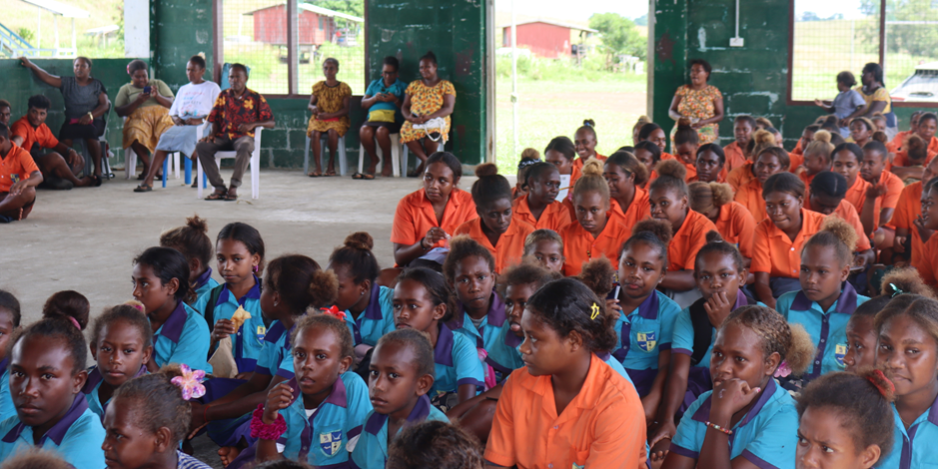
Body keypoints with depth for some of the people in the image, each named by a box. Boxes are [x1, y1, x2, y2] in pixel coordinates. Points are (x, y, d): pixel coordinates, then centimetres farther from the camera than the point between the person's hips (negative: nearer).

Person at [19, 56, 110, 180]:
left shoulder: (97, 85, 9)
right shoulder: (67, 83, 13)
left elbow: (105, 105, 0)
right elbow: (46, 78, 4)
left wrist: (90, 115, -16)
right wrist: (31, 65, -9)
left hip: (94, 121, -2)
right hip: (72, 122, 2)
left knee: (90, 131, -37)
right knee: (65, 133, -33)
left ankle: (97, 170, -29)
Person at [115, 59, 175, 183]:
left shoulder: (158, 83, 24)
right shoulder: (125, 89, 21)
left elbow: (172, 104, 13)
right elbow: (119, 111, 7)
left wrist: (158, 96, -5)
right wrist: (137, 101, -6)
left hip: (161, 116, 1)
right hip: (139, 118, -1)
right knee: (135, 136, -38)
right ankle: (147, 165, -15)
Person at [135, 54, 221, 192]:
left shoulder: (212, 88, 12)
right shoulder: (183, 89, 29)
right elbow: (172, 113, 27)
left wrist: (200, 120, -15)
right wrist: (176, 119, 2)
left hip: (202, 125, -4)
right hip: (181, 125, 4)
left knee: (187, 136, -38)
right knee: (165, 136, -28)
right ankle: (148, 179, -40)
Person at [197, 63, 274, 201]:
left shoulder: (256, 98, 5)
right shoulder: (223, 96, 14)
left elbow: (270, 123, 4)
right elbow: (214, 119, 16)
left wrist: (252, 125, -13)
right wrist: (213, 134, -6)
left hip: (244, 136, -3)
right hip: (223, 137, 3)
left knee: (245, 147, -41)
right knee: (201, 146, -26)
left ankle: (234, 187, -31)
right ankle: (219, 187, -25)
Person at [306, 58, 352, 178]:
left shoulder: (344, 87, 3)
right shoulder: (318, 86, 10)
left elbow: (346, 109, -5)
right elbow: (309, 104, 12)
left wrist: (329, 115, -16)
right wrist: (313, 107, -14)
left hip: (337, 119, -2)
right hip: (318, 118, 2)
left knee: (332, 131, -37)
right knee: (315, 133, -32)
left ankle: (331, 164, -19)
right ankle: (318, 167, -27)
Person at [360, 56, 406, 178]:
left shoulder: (402, 87, 19)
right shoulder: (374, 84, 27)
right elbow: (363, 104, 18)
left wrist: (395, 100, -9)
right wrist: (374, 98, 0)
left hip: (391, 118, -3)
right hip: (373, 116, 3)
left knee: (381, 131, -37)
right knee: (364, 130, -32)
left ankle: (388, 161, -13)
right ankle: (373, 159, -8)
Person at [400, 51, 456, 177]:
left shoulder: (446, 85, 6)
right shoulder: (413, 85, 17)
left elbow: (448, 109, -6)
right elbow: (404, 106, 14)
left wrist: (430, 117, -21)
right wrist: (409, 117, -11)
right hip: (415, 121, 3)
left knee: (432, 132, -39)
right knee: (406, 131, -33)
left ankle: (424, 163, -13)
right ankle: (427, 162, -20)